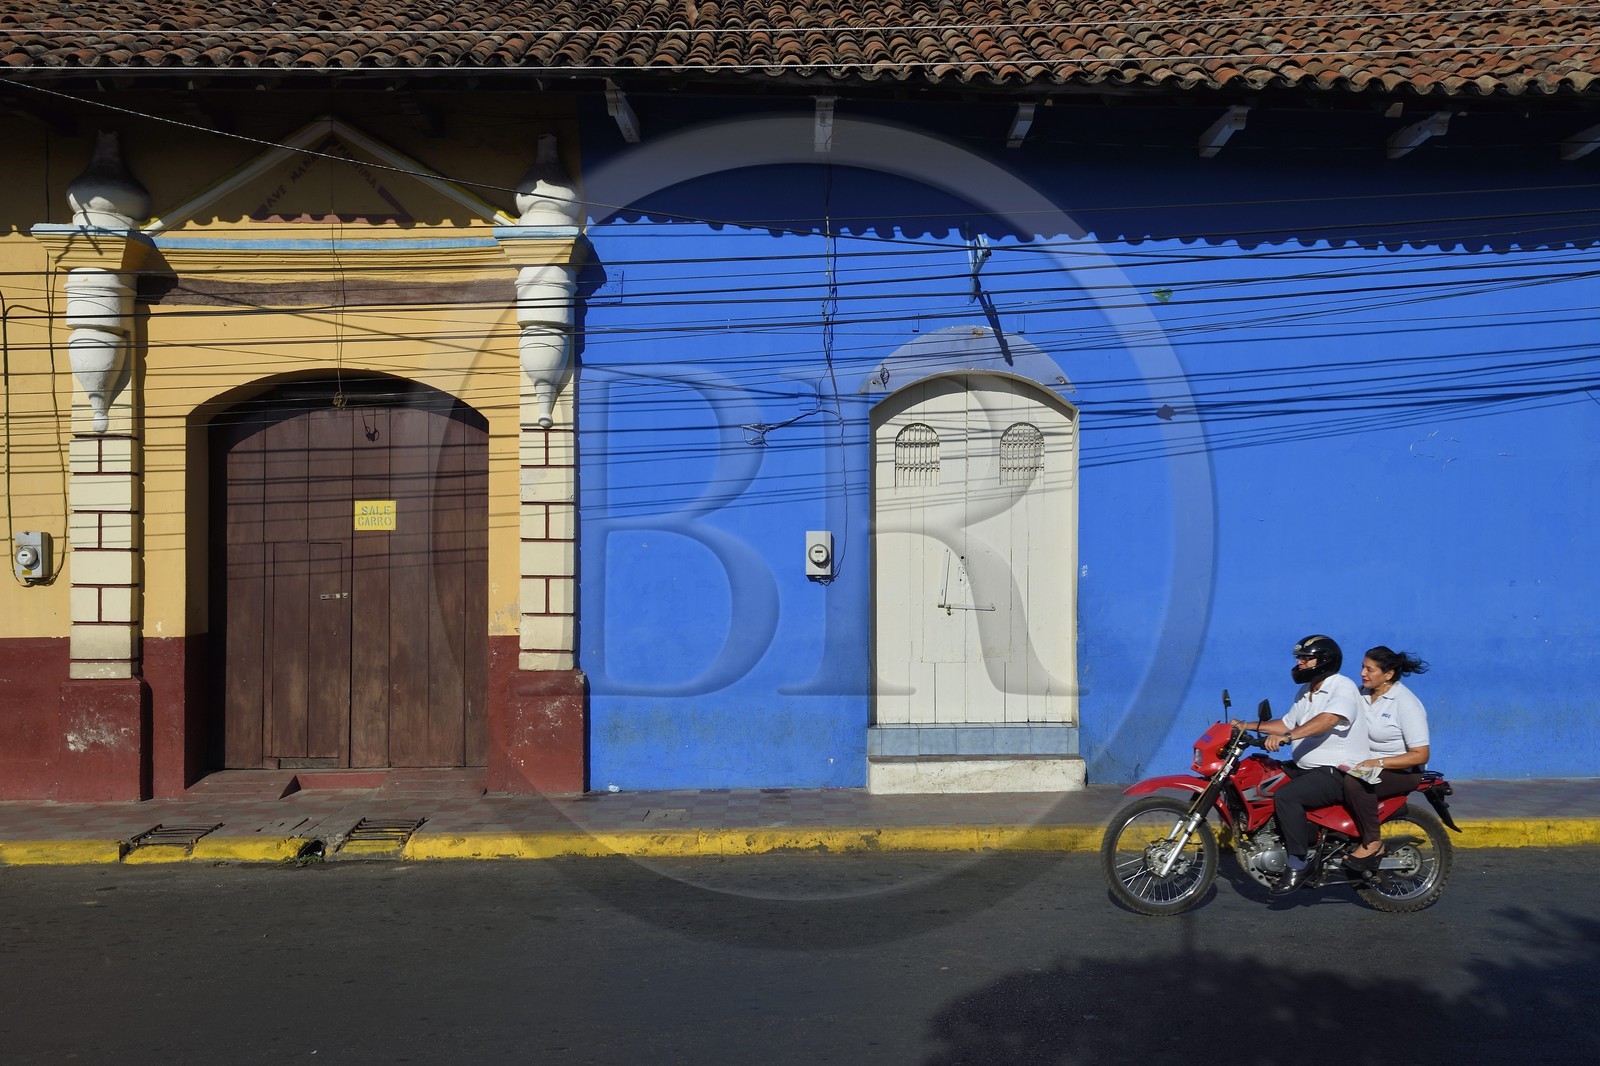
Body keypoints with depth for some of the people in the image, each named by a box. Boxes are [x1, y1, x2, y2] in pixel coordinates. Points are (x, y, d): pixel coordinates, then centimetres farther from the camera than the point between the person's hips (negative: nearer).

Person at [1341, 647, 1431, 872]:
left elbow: (1420, 755, -19)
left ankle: (1372, 843, -19)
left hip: (1401, 770, -7)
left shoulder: (1406, 703, -15)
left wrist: (1378, 763, -27)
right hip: (1364, 763, 7)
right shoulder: (1362, 693, 6)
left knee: (1355, 782, -35)